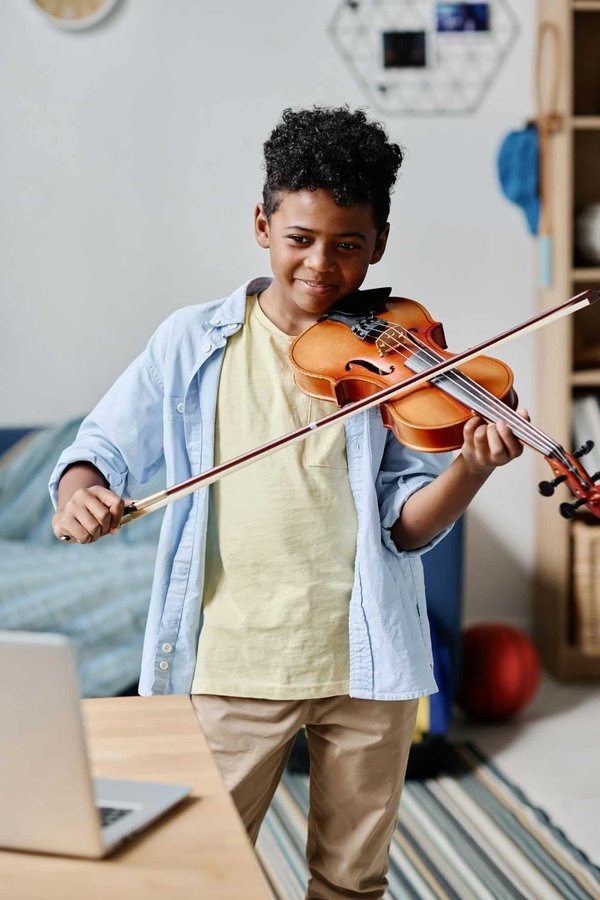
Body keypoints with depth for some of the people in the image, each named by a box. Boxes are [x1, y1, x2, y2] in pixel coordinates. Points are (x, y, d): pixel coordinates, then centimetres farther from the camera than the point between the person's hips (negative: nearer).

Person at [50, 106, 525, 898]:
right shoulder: (194, 343, 2)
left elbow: (407, 527, -5)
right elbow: (106, 442, 4)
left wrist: (472, 468, -24)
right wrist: (81, 490, -19)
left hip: (365, 663, 1)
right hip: (230, 664, 0)